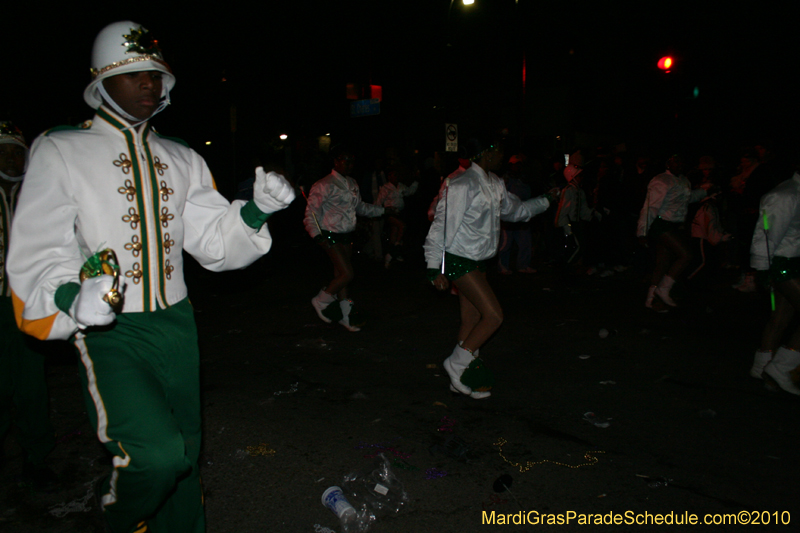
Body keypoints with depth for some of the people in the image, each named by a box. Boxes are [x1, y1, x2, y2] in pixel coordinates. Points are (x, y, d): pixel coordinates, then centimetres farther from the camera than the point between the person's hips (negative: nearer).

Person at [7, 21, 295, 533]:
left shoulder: (182, 159, 11)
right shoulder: (60, 151, -1)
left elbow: (215, 240, 6)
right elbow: (38, 250, -8)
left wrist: (256, 211, -13)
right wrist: (71, 297, -28)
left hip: (176, 324, 5)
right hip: (108, 330, -4)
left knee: (184, 453, 15)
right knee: (158, 452, -21)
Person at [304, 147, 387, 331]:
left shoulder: (352, 184, 13)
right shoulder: (324, 185, -11)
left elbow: (359, 206, 28)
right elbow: (311, 212, -14)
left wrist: (383, 210, 27)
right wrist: (317, 236, -28)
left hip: (347, 235, 7)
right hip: (331, 236, -7)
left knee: (341, 275, 14)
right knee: (347, 274, -13)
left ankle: (345, 315, 25)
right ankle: (321, 301, 10)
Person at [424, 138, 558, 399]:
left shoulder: (495, 184, 10)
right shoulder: (463, 185, -18)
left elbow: (515, 210, 27)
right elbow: (443, 225, -20)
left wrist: (546, 199, 26)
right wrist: (435, 269, -22)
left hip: (478, 261, 9)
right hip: (458, 260, -9)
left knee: (472, 319, 11)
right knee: (493, 315, -12)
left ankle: (461, 380, 24)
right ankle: (456, 365, 2)